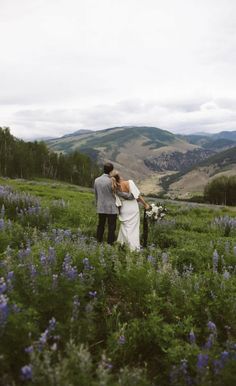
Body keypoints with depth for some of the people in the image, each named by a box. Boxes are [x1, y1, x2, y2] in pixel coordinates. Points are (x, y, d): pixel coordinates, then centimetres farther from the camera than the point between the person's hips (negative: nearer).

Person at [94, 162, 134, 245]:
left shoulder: (97, 180, 4)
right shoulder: (111, 181, -16)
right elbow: (119, 193, -12)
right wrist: (131, 196, -4)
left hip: (100, 208, 6)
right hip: (111, 208, -6)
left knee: (101, 225, 15)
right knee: (111, 228, 2)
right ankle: (110, 243, 5)